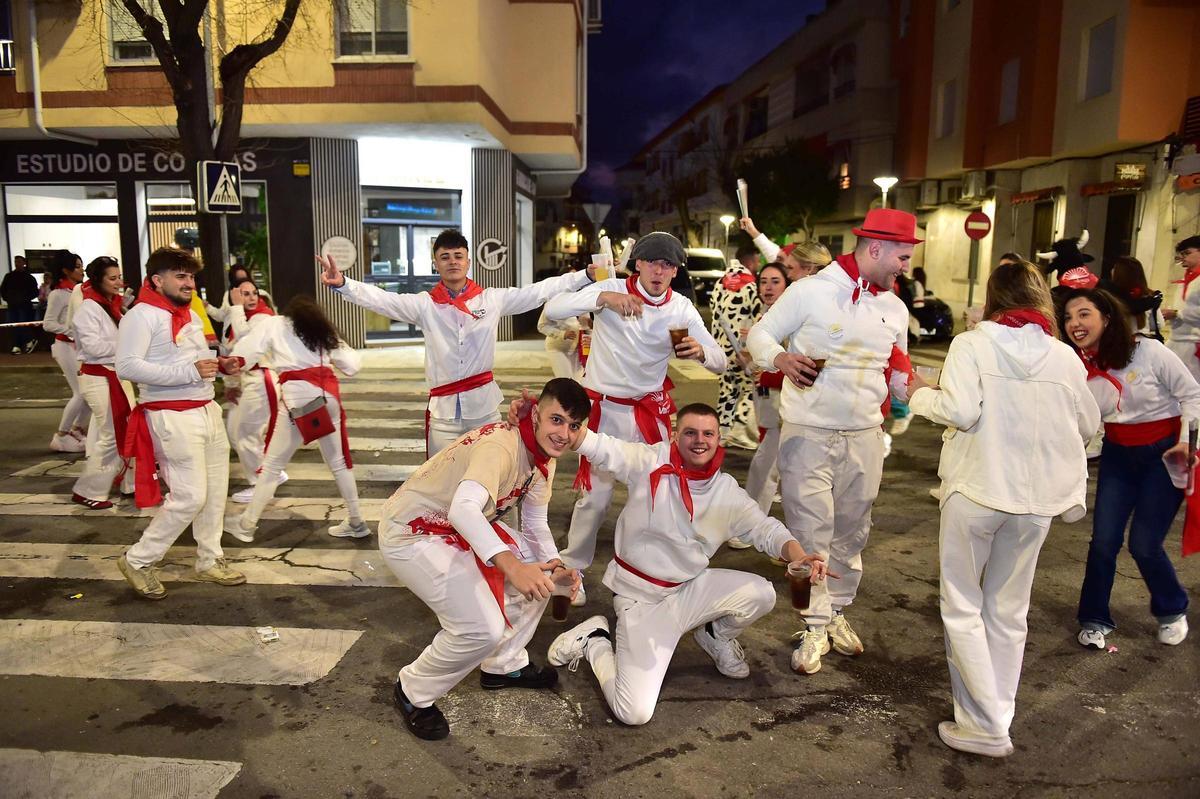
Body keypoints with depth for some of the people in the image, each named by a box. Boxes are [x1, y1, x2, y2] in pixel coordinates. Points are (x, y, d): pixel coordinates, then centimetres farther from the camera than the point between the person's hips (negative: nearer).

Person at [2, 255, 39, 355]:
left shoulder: (29, 277, -1)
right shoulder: (9, 276, 9)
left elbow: (34, 292, -2)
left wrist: (25, 299, -13)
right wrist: (7, 299, 0)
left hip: (25, 306, -4)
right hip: (12, 305, 4)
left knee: (23, 325, -9)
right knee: (13, 326, 2)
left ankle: (31, 340, 15)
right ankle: (16, 346, 7)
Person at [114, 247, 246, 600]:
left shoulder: (191, 314, 16)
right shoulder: (141, 316, -12)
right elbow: (127, 366, -23)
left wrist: (221, 364, 4)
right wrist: (189, 372, -26)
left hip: (207, 410, 9)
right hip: (173, 417, -9)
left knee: (214, 492, 13)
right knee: (189, 496, -7)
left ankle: (209, 561, 28)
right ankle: (137, 560, 12)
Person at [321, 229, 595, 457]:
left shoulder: (492, 299, 1)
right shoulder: (424, 305, 0)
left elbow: (539, 291, 0)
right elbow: (381, 300, -10)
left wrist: (587, 275, -5)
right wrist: (342, 283, -27)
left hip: (484, 405, 0)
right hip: (443, 407, 0)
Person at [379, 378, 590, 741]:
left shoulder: (544, 457, -2)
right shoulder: (502, 445, -31)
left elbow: (535, 523, 7)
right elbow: (463, 509, -46)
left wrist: (554, 567, -10)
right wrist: (512, 567, -56)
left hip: (466, 527, 9)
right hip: (412, 534, -9)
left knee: (538, 576, 6)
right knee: (482, 629, -18)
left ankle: (504, 666, 26)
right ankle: (413, 693, 10)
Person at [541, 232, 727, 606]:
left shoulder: (682, 309, -4)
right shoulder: (611, 289, -12)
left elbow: (720, 362, -5)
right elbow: (553, 309, -23)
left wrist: (700, 351, -29)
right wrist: (603, 297, -38)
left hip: (651, 410, 4)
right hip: (605, 409, -4)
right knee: (595, 495, -1)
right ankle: (571, 569, 20)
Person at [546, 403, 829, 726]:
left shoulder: (728, 491, -3)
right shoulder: (650, 461, -16)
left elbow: (765, 528, -2)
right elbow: (596, 445, -22)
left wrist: (798, 555, -24)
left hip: (690, 589, 5)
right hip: (640, 597, -5)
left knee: (761, 594, -18)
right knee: (633, 712, -18)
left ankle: (716, 635, 16)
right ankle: (594, 640, 13)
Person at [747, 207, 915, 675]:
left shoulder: (895, 309, 9)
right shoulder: (810, 291, -9)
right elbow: (759, 335, -3)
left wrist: (908, 385, -3)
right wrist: (781, 359, -24)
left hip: (864, 435, 5)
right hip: (808, 433, -5)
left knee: (851, 532, 14)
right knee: (811, 533, -1)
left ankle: (836, 612, 30)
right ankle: (815, 628, 11)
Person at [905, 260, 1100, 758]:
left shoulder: (971, 344, -8)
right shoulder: (1065, 356, 1)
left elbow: (960, 410, -19)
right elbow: (1088, 426, 9)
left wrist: (921, 395, -1)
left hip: (976, 489, -4)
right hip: (1038, 496, 4)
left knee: (963, 606, 9)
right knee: (1009, 612, 16)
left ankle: (983, 726, 8)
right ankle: (996, 718, 26)